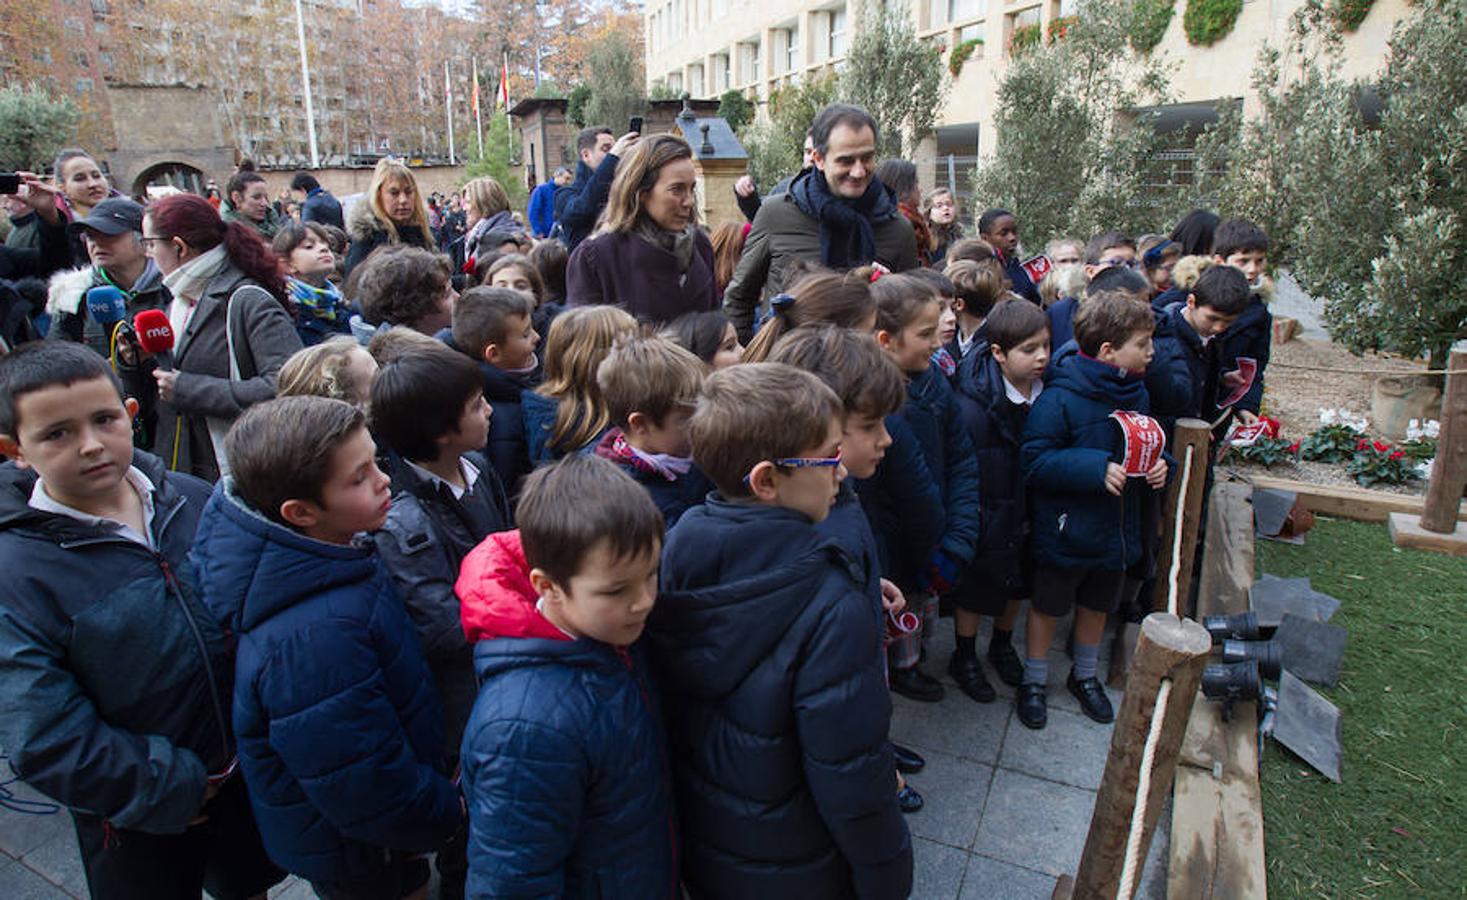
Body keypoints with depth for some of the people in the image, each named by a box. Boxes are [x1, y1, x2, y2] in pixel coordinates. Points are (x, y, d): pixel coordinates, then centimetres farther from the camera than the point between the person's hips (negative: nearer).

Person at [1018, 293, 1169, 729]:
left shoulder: (1136, 393, 1)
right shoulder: (1059, 398, -23)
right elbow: (1034, 461, -25)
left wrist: (1157, 466, -6)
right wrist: (1096, 468, -32)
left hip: (1116, 529, 7)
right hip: (1065, 531, -7)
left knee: (1097, 605, 23)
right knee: (1047, 606, 12)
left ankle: (1085, 674, 46)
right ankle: (1034, 681, 33)